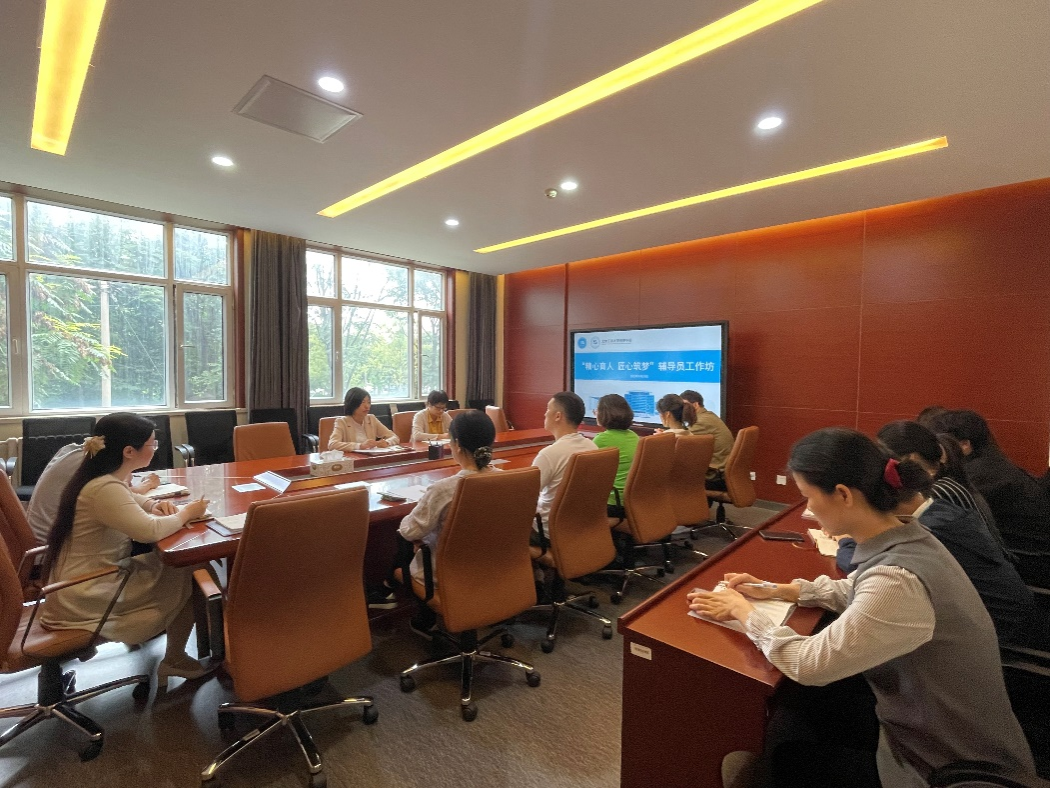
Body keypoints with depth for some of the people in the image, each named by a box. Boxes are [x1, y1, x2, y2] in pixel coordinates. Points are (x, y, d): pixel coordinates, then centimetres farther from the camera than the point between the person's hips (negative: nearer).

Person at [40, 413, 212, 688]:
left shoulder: (102, 478, 3)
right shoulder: (105, 488, -28)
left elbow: (130, 503, 22)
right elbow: (150, 531, -37)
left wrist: (156, 505, -1)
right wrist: (186, 513, -17)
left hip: (88, 581, 9)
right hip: (85, 600, -9)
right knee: (190, 575, -3)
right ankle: (174, 660, 12)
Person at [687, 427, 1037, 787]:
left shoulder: (897, 580, -37)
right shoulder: (907, 538, -9)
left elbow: (808, 664, -27)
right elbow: (857, 592, 11)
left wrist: (742, 610, -13)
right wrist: (774, 590, 3)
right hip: (936, 732, 7)